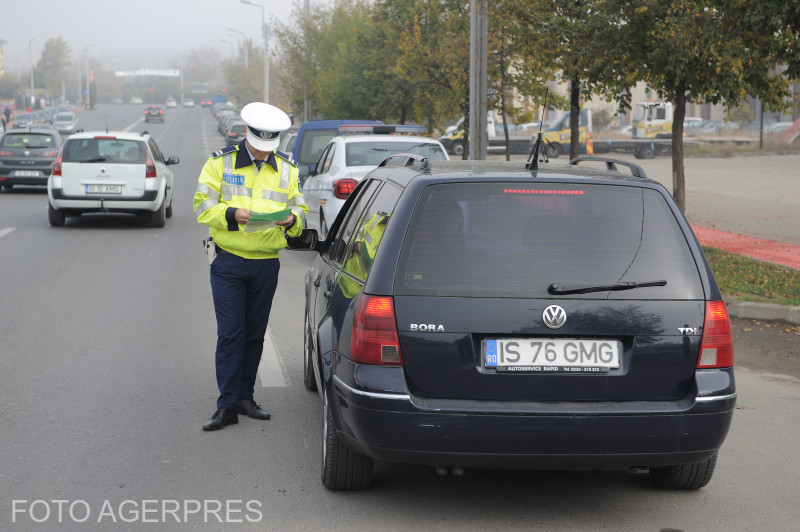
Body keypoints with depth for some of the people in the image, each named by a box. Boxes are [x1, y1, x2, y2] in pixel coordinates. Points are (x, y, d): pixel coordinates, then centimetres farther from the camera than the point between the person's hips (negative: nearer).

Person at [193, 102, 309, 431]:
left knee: (255, 334, 9)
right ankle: (227, 405, -4)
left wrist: (291, 219, -12)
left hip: (267, 264, 3)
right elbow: (202, 206, -5)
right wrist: (232, 214, -23)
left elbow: (301, 211, 12)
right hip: (228, 262, -3)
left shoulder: (286, 169, 9)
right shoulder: (221, 162, -1)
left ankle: (245, 397, 21)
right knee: (230, 335, -6)